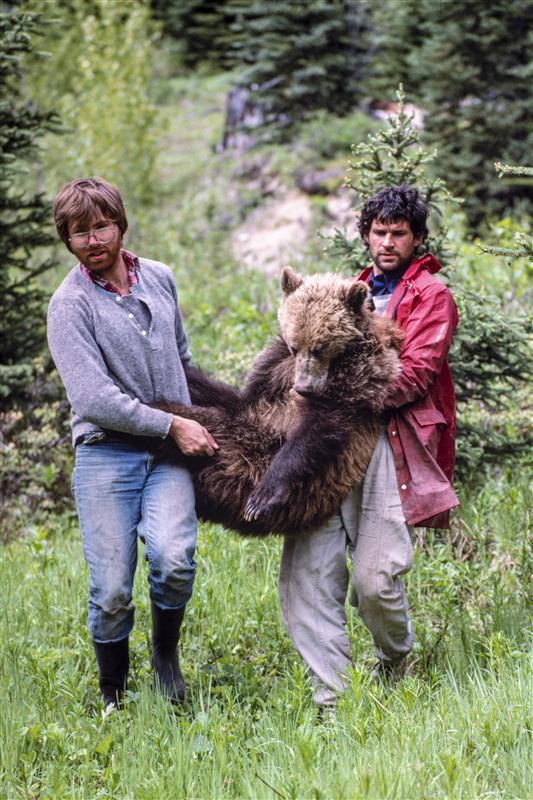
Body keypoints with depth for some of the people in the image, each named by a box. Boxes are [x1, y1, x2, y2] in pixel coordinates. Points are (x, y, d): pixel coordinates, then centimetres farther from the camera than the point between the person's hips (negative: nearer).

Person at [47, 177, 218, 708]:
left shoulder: (159, 278, 10)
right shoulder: (70, 304, -6)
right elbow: (92, 397, -15)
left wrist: (197, 418, 29)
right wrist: (171, 425, -12)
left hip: (168, 453, 3)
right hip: (106, 454, -3)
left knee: (173, 558, -21)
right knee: (111, 589, -5)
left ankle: (166, 650, 7)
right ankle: (112, 695, 17)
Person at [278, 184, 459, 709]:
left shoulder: (430, 295, 8)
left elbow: (414, 374, -6)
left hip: (390, 441, -5)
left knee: (374, 580, -12)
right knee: (306, 574, -10)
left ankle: (394, 667, 18)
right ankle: (330, 700, -6)